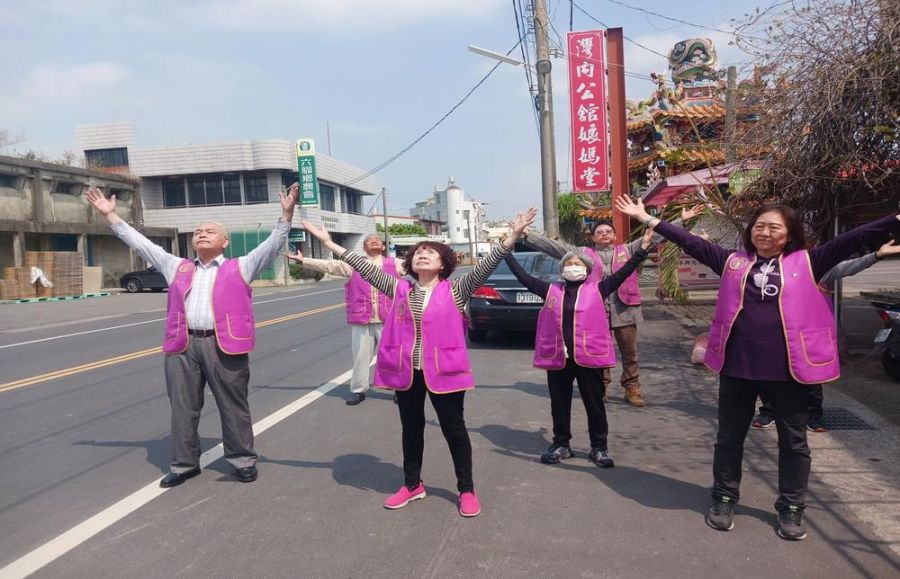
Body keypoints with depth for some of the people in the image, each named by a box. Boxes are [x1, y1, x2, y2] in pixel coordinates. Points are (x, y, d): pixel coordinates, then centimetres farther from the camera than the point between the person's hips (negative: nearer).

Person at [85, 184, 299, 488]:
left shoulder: (240, 267, 10)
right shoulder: (177, 267, 21)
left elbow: (273, 244, 3)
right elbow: (141, 243, 22)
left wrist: (286, 214, -9)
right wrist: (110, 215, 20)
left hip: (224, 345, -3)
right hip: (183, 345, 4)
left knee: (233, 405, 3)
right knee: (183, 406, 9)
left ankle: (243, 459, 17)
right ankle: (184, 463, 22)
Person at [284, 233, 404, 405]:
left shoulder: (394, 264, 8)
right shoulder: (354, 264, 10)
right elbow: (329, 265, 7)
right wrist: (303, 260, 2)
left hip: (387, 319, -1)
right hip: (362, 320, 1)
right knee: (360, 356, 8)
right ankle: (358, 390, 22)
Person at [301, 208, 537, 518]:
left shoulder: (456, 290, -4)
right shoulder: (399, 289, 5)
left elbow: (486, 265, -13)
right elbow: (366, 268, 5)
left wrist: (513, 235, -25)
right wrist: (329, 242, 2)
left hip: (444, 371, -3)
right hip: (406, 371, 3)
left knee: (454, 429, 8)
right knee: (411, 429, 17)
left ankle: (467, 490, 23)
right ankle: (412, 484, 35)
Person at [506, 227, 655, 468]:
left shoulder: (597, 289, 4)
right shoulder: (552, 291, 9)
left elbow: (622, 273, 2)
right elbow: (523, 276, 11)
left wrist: (642, 249, -5)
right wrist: (507, 252, 11)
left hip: (588, 356, -2)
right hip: (557, 356, 2)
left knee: (594, 403, 8)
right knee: (559, 403, 13)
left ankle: (599, 447, 23)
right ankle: (561, 444, 29)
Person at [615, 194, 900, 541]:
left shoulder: (806, 263, 3)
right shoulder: (733, 262, 6)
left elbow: (855, 239, -2)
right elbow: (690, 242, 5)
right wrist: (646, 218, 2)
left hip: (787, 368, -1)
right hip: (737, 366, 1)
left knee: (793, 441, 11)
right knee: (730, 437, 13)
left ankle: (790, 508, 28)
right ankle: (724, 499, 30)